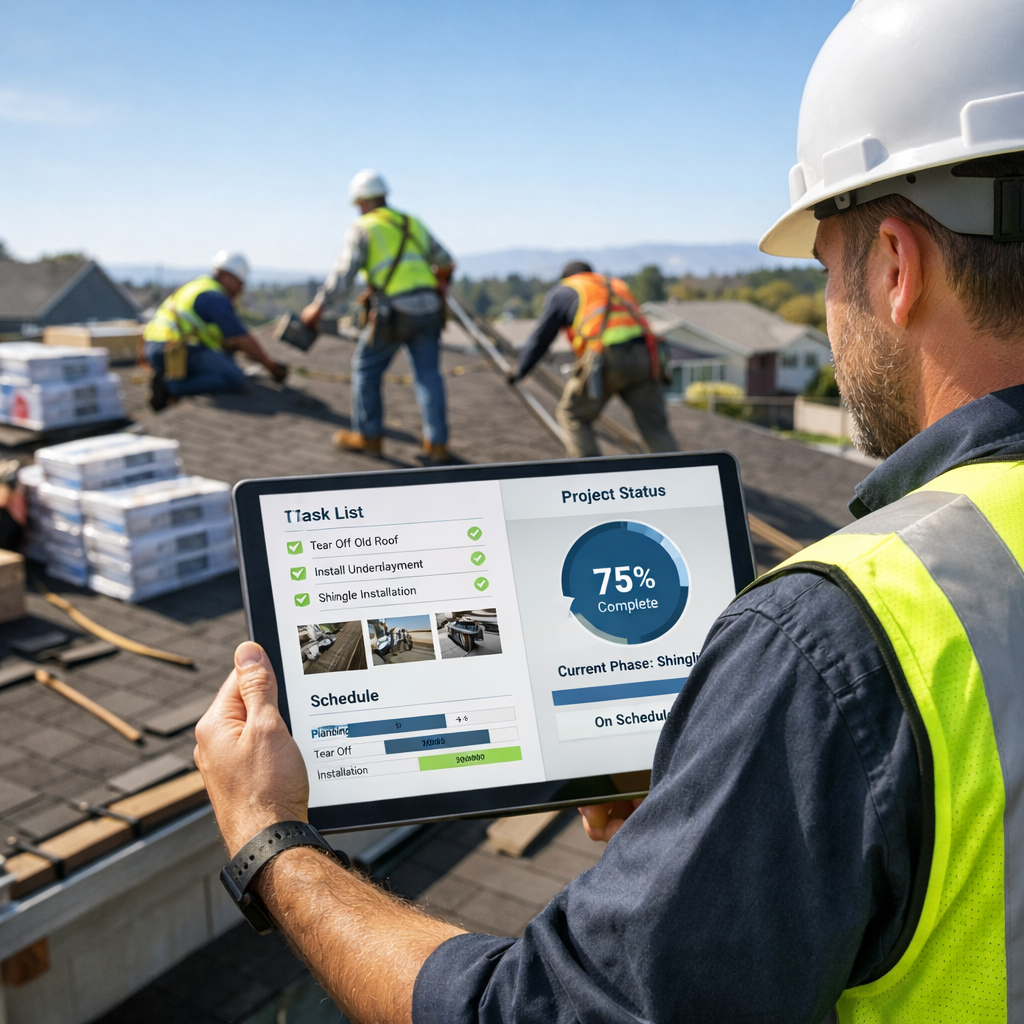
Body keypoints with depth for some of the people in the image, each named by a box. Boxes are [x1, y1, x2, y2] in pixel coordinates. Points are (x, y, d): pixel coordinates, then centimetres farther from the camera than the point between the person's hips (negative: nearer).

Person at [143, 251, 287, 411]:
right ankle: (173, 387, -17)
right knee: (235, 378, -15)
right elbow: (244, 340, -8)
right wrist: (272, 367, 1)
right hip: (176, 352, -10)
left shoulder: (196, 286, 24)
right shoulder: (216, 298, -7)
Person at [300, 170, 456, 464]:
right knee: (428, 374, 8)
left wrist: (317, 307, 6)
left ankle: (368, 436, 21)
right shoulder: (412, 223, 18)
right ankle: (437, 444, 3)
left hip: (392, 314, -5)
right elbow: (446, 264, 23)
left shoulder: (362, 229, 1)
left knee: (365, 368, 13)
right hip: (427, 309, 5)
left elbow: (341, 278, -7)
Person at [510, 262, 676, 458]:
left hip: (605, 359, -4)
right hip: (642, 355, 4)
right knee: (654, 426, 7)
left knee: (571, 416, 12)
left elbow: (541, 337, 18)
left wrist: (520, 371, 30)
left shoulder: (561, 292, 18)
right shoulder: (617, 286, 32)